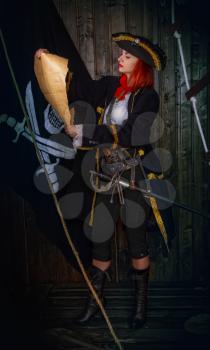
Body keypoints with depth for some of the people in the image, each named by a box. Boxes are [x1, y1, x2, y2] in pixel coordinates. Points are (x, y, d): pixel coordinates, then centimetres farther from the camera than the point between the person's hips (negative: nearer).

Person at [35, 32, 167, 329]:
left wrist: (84, 131, -22)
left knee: (136, 239, 5)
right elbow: (80, 85, 14)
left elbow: (129, 135, -21)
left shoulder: (148, 97, -10)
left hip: (136, 177, -5)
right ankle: (96, 298, 24)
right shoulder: (109, 87, 7)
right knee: (99, 237, 8)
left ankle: (141, 302, 23)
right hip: (107, 176, 5)